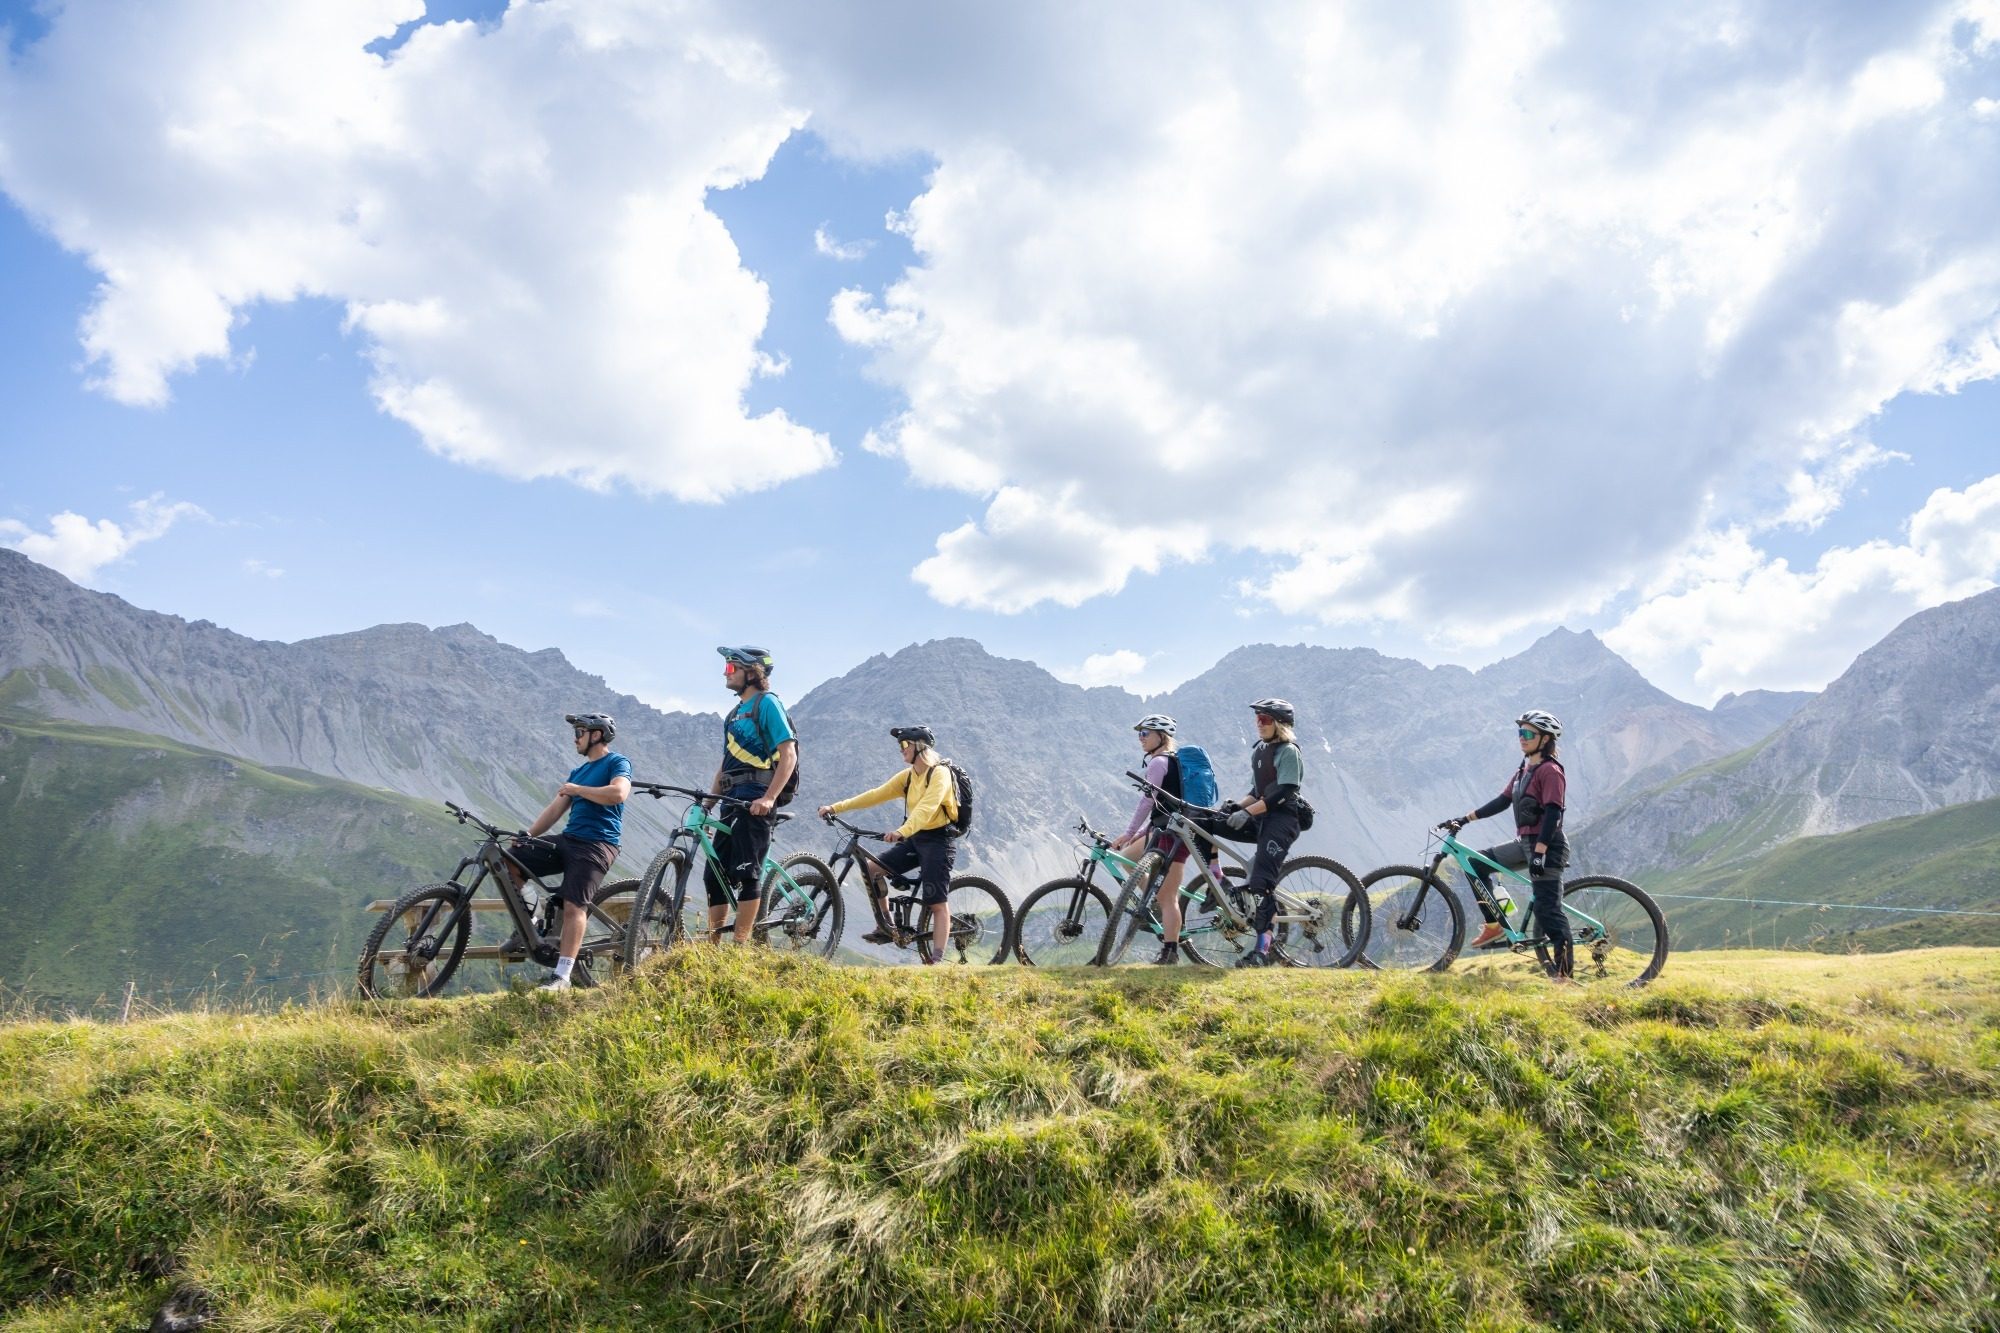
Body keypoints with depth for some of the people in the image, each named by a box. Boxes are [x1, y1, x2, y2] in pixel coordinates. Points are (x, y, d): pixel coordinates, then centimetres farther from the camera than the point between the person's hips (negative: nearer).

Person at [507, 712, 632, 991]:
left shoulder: (618, 763, -2)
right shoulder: (579, 771, 23)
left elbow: (618, 793, -23)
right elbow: (556, 808, 19)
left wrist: (576, 790, -13)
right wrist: (527, 835, 5)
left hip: (596, 845, -8)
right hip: (568, 839, 8)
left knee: (574, 906, -18)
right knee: (510, 861, -5)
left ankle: (562, 975, -17)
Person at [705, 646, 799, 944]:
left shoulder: (767, 703, -5)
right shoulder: (737, 711, 22)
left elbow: (788, 756, -13)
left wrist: (768, 798, -23)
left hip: (755, 801, -9)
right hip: (732, 801, 9)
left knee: (747, 874, -9)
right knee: (714, 875, 7)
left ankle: (740, 948, -6)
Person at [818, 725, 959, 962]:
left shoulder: (940, 773, -15)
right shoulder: (908, 776, 9)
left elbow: (926, 808, -31)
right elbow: (876, 795, 4)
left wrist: (901, 831, -47)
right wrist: (836, 807, -4)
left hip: (938, 841, -8)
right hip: (914, 840, 8)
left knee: (937, 904, -8)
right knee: (871, 867, -1)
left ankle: (937, 959, -7)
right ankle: (886, 928, 5)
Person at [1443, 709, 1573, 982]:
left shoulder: (1550, 771, -14)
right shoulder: (1524, 770, 14)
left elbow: (1553, 813, -21)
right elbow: (1502, 801, 17)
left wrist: (1540, 853, -26)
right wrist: (1465, 818, 12)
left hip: (1547, 847, -9)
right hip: (1525, 843, 9)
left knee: (1548, 910, -9)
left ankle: (1565, 973, -3)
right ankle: (1494, 926, 13)